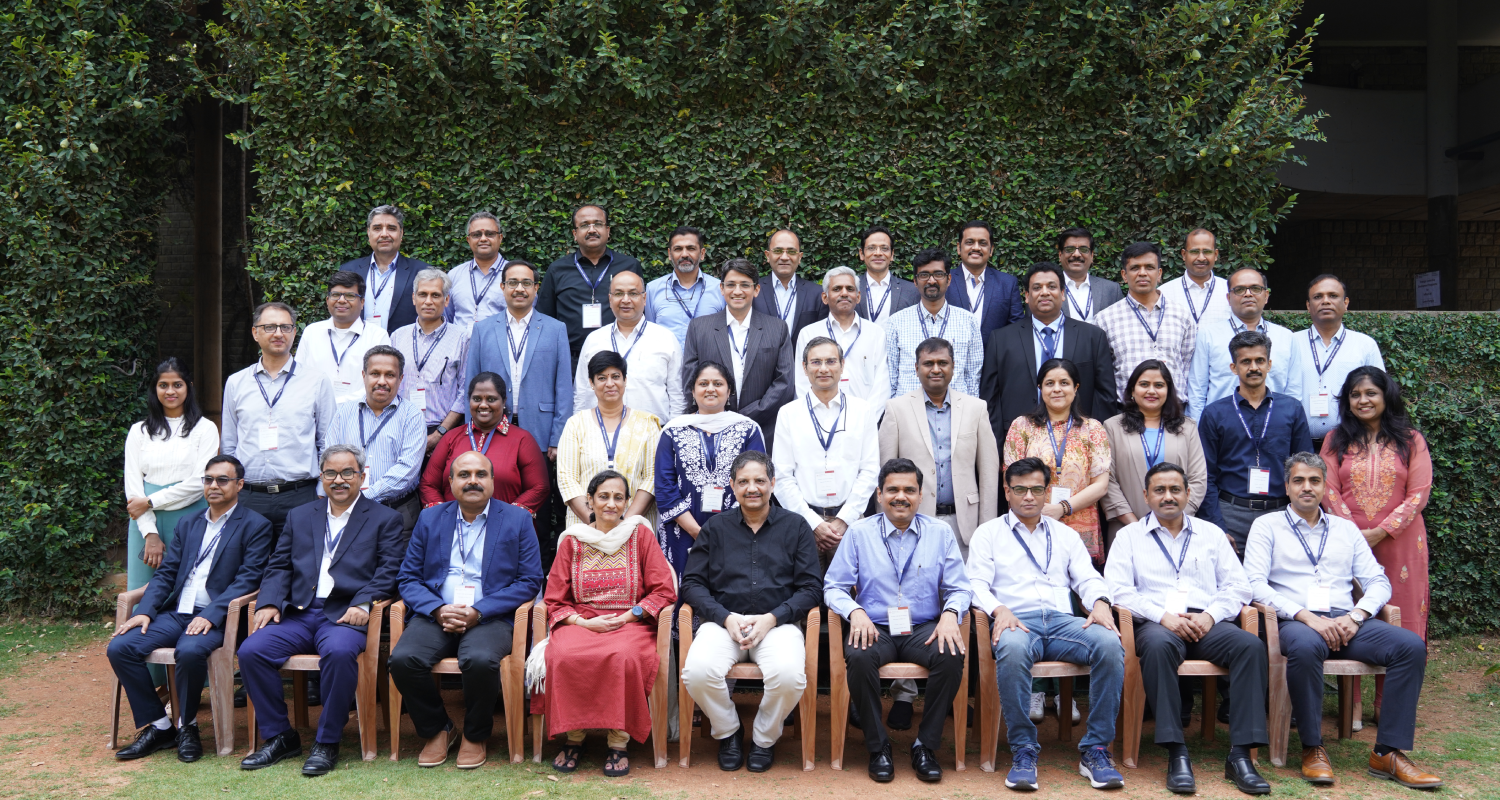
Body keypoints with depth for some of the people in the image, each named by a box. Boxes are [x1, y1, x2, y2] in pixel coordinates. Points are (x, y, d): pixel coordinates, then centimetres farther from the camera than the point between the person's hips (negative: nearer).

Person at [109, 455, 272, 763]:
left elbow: (248, 579, -9)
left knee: (189, 651, -35)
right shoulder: (187, 523, 21)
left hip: (216, 618, -6)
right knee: (120, 647, -14)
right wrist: (144, 611, -2)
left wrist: (210, 615, -21)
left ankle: (187, 726, -9)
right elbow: (166, 573, 16)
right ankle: (158, 727, -2)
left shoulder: (255, 526, 1)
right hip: (176, 613, 6)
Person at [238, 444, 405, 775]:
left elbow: (389, 571, -1)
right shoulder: (299, 516, 23)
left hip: (344, 614, -4)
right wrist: (269, 602, -3)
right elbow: (279, 566, 16)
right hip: (298, 613, 4)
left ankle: (327, 743, -18)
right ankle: (279, 736, -4)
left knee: (339, 652, -36)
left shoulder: (385, 519, 11)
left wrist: (363, 604, -18)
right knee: (251, 650, -20)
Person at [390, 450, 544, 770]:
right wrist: (438, 610, -11)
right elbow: (408, 578, 10)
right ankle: (437, 731, 1)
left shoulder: (518, 520, 6)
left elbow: (529, 581, -1)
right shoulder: (430, 519, 14)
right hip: (436, 614, 3)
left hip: (490, 617, -3)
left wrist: (478, 612, -12)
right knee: (402, 659, -26)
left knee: (480, 660, -34)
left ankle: (475, 737, -4)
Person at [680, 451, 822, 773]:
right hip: (722, 621, 1)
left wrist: (771, 618, -10)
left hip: (777, 622, -1)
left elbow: (811, 588, 5)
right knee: (697, 672, -30)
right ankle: (728, 732, 3)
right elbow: (692, 583, 8)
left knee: (789, 675, -32)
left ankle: (764, 738, 1)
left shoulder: (795, 526, 11)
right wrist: (726, 617, -9)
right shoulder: (715, 528, 14)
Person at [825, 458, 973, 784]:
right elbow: (834, 587, 2)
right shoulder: (859, 533, 4)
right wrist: (855, 612, -18)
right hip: (875, 628, -1)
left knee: (952, 656, -30)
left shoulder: (940, 533, 8)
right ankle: (878, 746, -13)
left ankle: (925, 745, -11)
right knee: (859, 656, -34)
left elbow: (958, 589, 7)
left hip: (924, 629, 1)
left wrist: (950, 614, -16)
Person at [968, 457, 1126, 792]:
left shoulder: (1066, 535, 26)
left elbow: (1088, 578, 16)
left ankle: (1095, 750, -22)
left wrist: (1100, 602, -8)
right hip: (1016, 622, -3)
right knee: (1012, 649, -40)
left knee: (1109, 643, -30)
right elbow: (976, 583, 4)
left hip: (1062, 621, 3)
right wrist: (998, 610, -17)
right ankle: (1023, 751, -26)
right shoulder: (988, 533, 16)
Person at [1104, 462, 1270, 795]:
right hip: (1157, 624, -2)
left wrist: (1210, 615, -6)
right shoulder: (1129, 536, 13)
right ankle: (1177, 754, -35)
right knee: (1158, 643, -38)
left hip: (1208, 623, 3)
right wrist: (1163, 616, -13)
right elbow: (1118, 589, 0)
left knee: (1251, 645, -29)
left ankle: (1240, 755, -28)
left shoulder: (1211, 533, 22)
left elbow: (1238, 586, 14)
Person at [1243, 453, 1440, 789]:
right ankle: (1313, 749, -22)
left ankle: (1388, 752, -17)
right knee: (1306, 646, -39)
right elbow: (1255, 583, -3)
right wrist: (1306, 616, -15)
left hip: (1345, 622, 4)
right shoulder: (1267, 526, 11)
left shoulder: (1346, 529, 23)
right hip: (1295, 622, -4)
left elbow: (1378, 582, 15)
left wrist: (1355, 616, -7)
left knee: (1412, 645, -23)